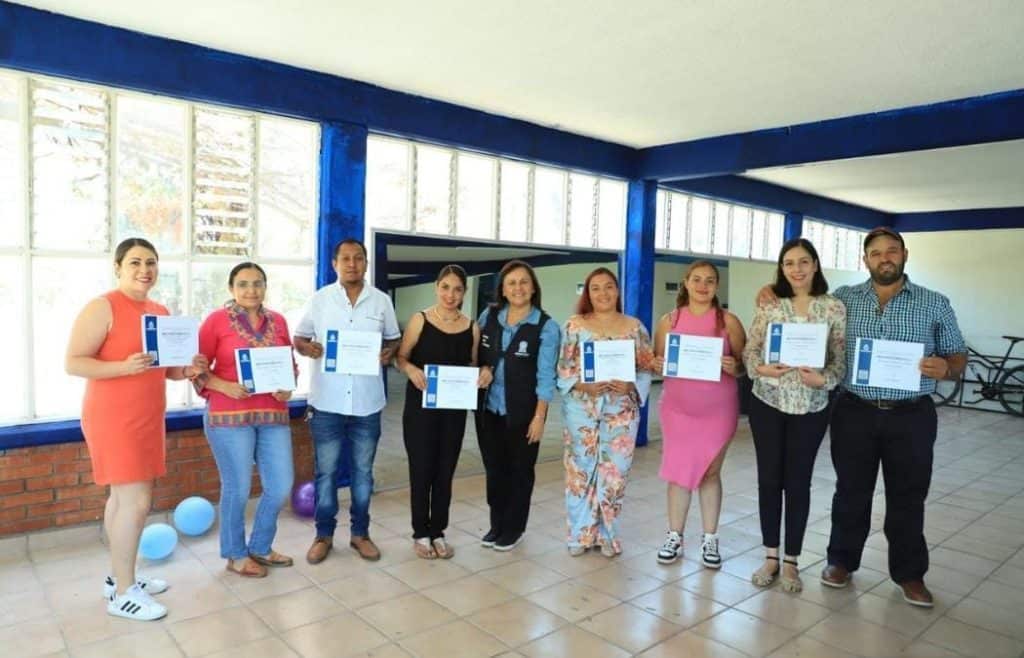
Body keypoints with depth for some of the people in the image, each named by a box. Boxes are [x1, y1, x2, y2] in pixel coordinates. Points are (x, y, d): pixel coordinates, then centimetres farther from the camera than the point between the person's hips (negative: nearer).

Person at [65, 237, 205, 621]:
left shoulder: (160, 312, 12)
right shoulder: (103, 307, -12)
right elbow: (72, 363, -15)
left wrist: (186, 371, -1)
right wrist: (124, 366, -28)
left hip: (146, 418, 8)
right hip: (113, 419, -8)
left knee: (123, 497, 15)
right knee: (136, 500, -8)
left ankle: (120, 576, 27)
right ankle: (122, 593, 5)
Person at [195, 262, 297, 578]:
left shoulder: (277, 321, 9)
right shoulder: (216, 320, -4)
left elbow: (290, 365, 14)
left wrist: (288, 388, -4)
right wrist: (225, 387, -18)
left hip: (273, 415, 5)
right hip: (229, 416, -4)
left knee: (281, 485, 7)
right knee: (237, 488, 5)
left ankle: (260, 548, 29)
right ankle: (236, 555, 26)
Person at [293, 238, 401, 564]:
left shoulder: (382, 301, 4)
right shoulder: (319, 299, 1)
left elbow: (394, 339, 12)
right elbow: (298, 337, 7)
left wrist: (388, 353, -10)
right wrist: (308, 348, -15)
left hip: (367, 402, 1)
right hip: (327, 401, -1)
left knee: (363, 471, 12)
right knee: (325, 471, 8)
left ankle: (360, 533, 26)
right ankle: (324, 535, 23)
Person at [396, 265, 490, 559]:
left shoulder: (472, 327, 2)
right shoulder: (420, 320, -5)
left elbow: (473, 366, 11)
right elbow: (401, 357, -1)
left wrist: (485, 373, -11)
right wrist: (411, 369, -22)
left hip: (454, 409, 3)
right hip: (420, 407, -3)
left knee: (445, 471, 11)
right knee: (421, 470, 5)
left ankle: (438, 532, 27)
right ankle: (420, 533, 22)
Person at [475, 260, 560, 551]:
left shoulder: (546, 326, -9)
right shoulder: (488, 316, 2)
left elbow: (545, 374, -12)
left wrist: (539, 416, -15)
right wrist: (481, 369, -7)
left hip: (523, 411, -3)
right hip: (488, 407, 4)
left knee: (519, 470, 11)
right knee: (494, 467, 14)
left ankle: (513, 528, 28)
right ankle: (496, 525, 31)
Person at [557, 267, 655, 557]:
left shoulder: (635, 327, 5)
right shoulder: (574, 325, 2)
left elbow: (646, 369, 4)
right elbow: (563, 369, 0)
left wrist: (629, 386, -14)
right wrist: (583, 385, -16)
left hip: (621, 410, 1)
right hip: (581, 409, 0)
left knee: (615, 472, 5)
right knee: (580, 469, 5)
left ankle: (607, 534, 22)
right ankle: (581, 533, 21)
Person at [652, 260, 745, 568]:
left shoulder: (728, 321, -2)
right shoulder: (669, 320, 2)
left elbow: (745, 365, 2)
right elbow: (656, 362, 9)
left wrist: (734, 367, -19)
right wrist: (659, 365, -13)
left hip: (718, 409, -1)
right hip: (677, 407, 1)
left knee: (711, 473, 10)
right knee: (678, 472, 7)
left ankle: (710, 539, 22)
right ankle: (674, 537, 20)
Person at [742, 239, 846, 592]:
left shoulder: (834, 308, -1)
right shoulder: (768, 305, 2)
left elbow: (841, 358, -1)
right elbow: (749, 350, 1)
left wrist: (823, 378, -20)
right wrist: (760, 368, -19)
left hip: (811, 407, -1)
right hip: (767, 403, 1)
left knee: (798, 481, 7)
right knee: (769, 478, 7)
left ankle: (791, 561, 22)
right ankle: (770, 556, 22)